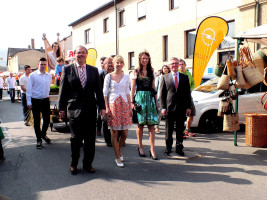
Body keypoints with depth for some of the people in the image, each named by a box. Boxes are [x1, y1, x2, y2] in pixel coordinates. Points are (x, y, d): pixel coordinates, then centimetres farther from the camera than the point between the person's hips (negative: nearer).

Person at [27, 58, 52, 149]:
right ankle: (39, 140, 16)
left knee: (47, 119, 7)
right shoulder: (33, 75, -6)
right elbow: (29, 89, -5)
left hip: (45, 100, 3)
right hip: (35, 101, -3)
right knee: (36, 121, 4)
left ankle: (43, 134, 34)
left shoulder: (49, 76, 6)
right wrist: (29, 102, -8)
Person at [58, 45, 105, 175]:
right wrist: (62, 108, 0)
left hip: (90, 109, 2)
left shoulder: (94, 70, 9)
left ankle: (88, 164, 22)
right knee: (75, 138, 6)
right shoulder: (67, 69, 3)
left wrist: (102, 106, 2)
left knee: (90, 138, 7)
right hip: (74, 109, -2)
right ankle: (74, 164, 23)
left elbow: (98, 90, 8)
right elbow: (63, 90, 3)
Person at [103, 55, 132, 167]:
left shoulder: (126, 77, 11)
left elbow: (128, 93, 14)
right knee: (114, 132, 0)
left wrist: (130, 107, 8)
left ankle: (119, 150, 29)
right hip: (113, 104, -3)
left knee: (125, 133, 2)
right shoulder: (109, 76, 3)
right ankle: (118, 158, 10)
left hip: (124, 104, 3)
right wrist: (106, 108, -7)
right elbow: (105, 93, 1)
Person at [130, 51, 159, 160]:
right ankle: (140, 147, 16)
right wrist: (132, 102, -5)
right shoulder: (136, 72, 5)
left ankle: (152, 149, -1)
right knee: (140, 124, 2)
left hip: (150, 98, 3)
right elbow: (132, 88, 2)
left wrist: (156, 101, 13)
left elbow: (153, 87, 16)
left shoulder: (151, 72, 15)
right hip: (140, 97, -3)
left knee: (151, 124, -3)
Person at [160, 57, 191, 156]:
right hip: (169, 107, -1)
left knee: (180, 129, 9)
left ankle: (179, 148, 20)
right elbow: (162, 94, 2)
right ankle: (168, 147, 19)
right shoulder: (165, 77, 4)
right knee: (169, 130, 6)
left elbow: (188, 93, 8)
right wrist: (163, 107, -6)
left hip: (182, 108, 2)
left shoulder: (185, 77, 9)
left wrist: (188, 107, 1)